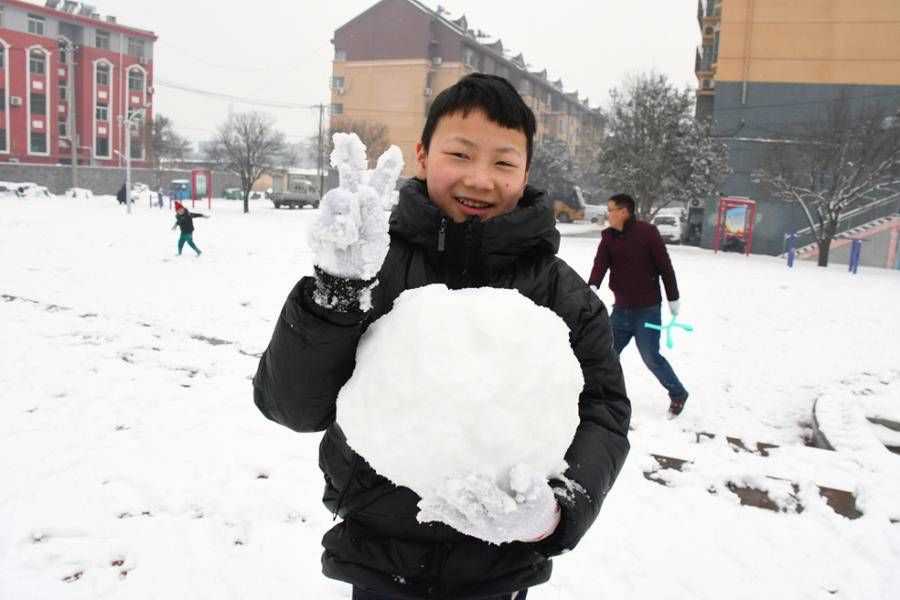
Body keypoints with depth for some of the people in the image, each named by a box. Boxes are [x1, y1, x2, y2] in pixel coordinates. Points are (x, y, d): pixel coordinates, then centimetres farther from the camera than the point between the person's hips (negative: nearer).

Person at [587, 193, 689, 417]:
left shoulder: (647, 232, -13)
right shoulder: (608, 237, 2)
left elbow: (665, 266, -8)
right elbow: (600, 264, -11)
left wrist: (673, 298, -6)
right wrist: (592, 287, -31)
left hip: (647, 310, -5)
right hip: (621, 308, 5)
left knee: (650, 356, -3)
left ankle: (678, 394, 16)